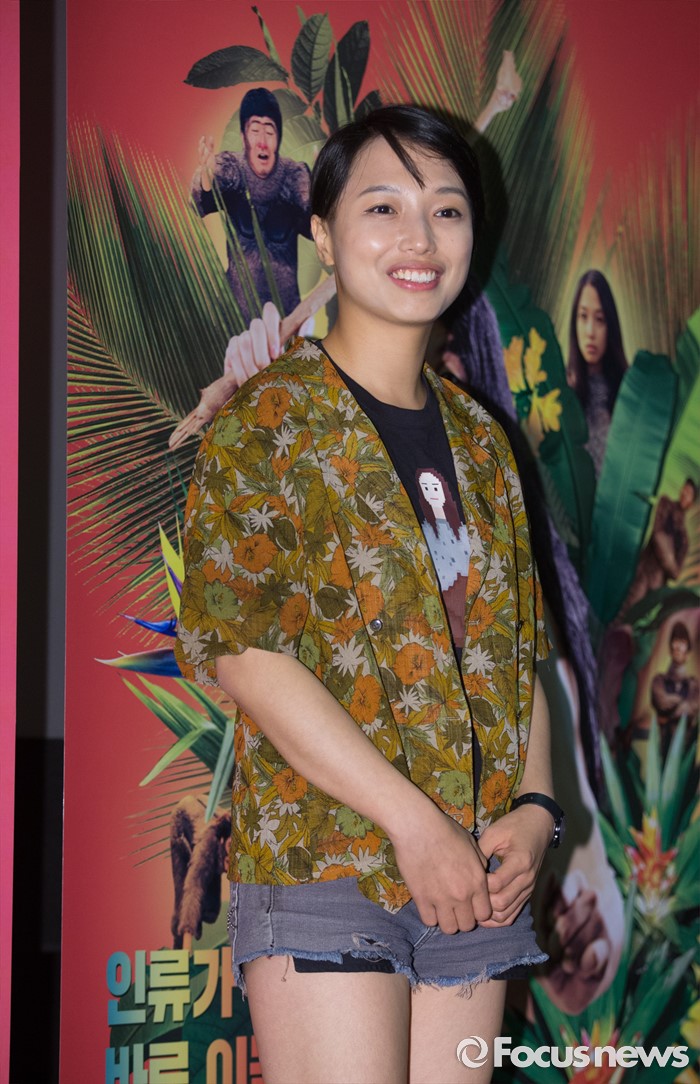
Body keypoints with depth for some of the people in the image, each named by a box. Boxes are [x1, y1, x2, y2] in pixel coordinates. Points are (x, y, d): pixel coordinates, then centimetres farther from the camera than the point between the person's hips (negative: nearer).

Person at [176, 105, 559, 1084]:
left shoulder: (480, 442, 17)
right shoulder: (265, 420, -2)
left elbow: (520, 652, 17)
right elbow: (236, 647, -12)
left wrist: (532, 807, -2)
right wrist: (414, 821, -15)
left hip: (476, 882, 6)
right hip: (322, 866, -5)